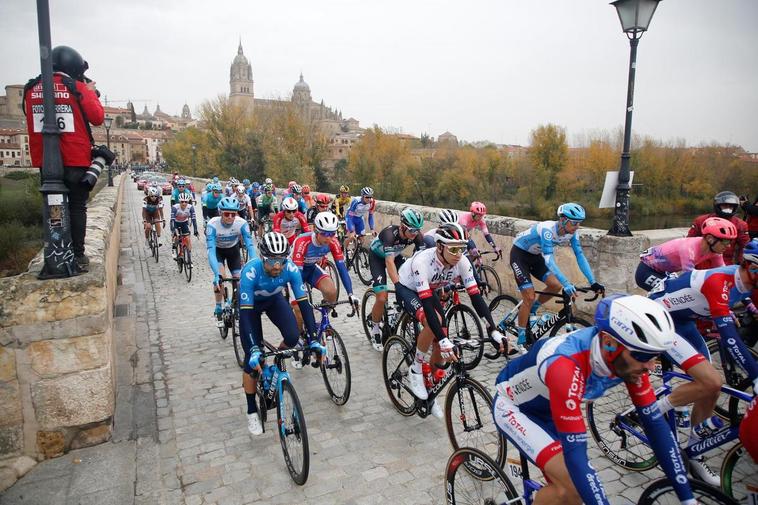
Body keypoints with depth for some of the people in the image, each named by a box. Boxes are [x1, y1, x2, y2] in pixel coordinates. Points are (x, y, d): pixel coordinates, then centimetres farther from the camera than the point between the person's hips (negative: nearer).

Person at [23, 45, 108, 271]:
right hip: (75, 160, -4)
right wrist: (91, 92, 6)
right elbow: (97, 117, -7)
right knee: (77, 208, 3)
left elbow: (33, 121, 15)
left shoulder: (31, 89, 7)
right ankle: (78, 256, 4)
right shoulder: (77, 88, -8)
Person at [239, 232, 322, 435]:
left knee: (293, 337, -22)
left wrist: (313, 340, -35)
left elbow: (304, 303, -30)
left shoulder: (291, 269, -32)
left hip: (274, 299, 2)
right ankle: (252, 411, 9)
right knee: (252, 358, -9)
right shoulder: (250, 272, -39)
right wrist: (254, 350, -49)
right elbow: (245, 313, -41)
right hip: (251, 304, -2)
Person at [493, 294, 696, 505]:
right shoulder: (565, 366, -42)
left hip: (546, 409, 6)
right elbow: (575, 455, -39)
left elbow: (655, 424, -12)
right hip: (512, 406, -6)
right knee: (573, 487, -21)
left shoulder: (628, 359, -21)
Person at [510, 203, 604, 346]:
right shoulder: (547, 229, -34)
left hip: (535, 256, 7)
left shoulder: (572, 232, -13)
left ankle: (530, 312, 16)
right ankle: (521, 341, 1)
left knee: (556, 286, -8)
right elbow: (549, 259, -41)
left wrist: (593, 282, -21)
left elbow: (580, 256, -12)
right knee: (530, 297, -12)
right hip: (519, 254, -7)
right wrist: (567, 284, -48)